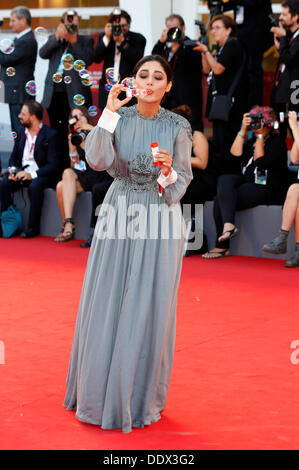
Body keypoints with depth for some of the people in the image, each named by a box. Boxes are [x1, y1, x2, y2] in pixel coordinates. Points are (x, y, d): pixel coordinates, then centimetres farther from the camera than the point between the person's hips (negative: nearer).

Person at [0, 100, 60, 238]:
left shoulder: (50, 135, -8)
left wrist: (32, 175, -24)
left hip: (41, 175, -5)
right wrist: (13, 170, -6)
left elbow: (53, 165, -13)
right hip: (22, 172, 5)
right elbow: (13, 157, 18)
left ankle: (33, 227, -25)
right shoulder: (22, 133, 12)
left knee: (34, 186, -37)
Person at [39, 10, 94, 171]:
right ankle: (61, 167, 13)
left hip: (75, 95, -3)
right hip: (54, 94, 3)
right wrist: (58, 37, -10)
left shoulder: (86, 40, 9)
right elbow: (43, 53, -1)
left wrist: (73, 41, -11)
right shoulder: (53, 39, 17)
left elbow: (87, 60, -8)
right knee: (58, 133, 7)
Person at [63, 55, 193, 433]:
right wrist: (110, 112, -18)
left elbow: (182, 183, 2)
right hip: (119, 218, 1)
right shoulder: (118, 118, 2)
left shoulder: (178, 127, -1)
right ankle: (100, 391, 20)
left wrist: (168, 171, -19)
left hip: (160, 222, -1)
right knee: (106, 306, 4)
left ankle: (140, 398, 16)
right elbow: (97, 160, -14)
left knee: (149, 310, 2)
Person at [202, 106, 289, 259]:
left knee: (220, 199, -23)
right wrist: (243, 130, -3)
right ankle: (229, 224, -33)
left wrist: (260, 136, -12)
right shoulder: (253, 139, 19)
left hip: (268, 189, -7)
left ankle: (222, 247, -23)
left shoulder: (277, 141, -3)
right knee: (224, 179, -23)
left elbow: (261, 162, -17)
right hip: (248, 181, 7)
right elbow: (235, 153, 1)